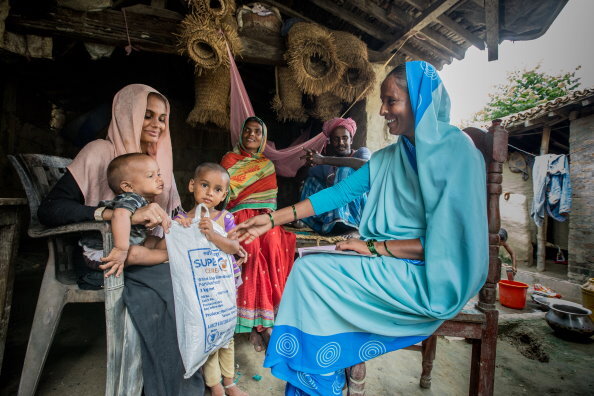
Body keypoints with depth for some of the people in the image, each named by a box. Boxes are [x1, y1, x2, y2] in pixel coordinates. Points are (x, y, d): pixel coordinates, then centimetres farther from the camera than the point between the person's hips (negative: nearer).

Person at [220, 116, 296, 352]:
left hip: (265, 217, 3)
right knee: (253, 251, -28)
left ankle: (260, 324, -15)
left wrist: (268, 215, 1)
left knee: (274, 249, -23)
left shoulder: (268, 164, 22)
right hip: (241, 216, -3)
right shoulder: (230, 159, 12)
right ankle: (261, 324, -17)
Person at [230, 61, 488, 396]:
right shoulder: (387, 158, 9)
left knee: (310, 270, -16)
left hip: (433, 278, -6)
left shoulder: (457, 151, -11)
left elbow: (445, 241, -17)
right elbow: (337, 194, 4)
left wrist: (373, 248, -16)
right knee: (311, 266, -8)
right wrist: (274, 219, 0)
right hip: (388, 265, 7)